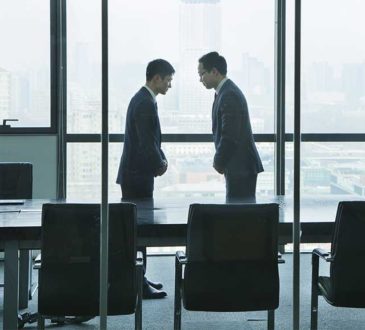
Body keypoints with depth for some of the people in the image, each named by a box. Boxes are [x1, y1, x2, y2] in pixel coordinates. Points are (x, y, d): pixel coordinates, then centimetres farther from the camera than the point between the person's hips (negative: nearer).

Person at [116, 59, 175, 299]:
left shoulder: (143, 99, 15)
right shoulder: (145, 103, -18)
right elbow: (147, 144, -22)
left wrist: (162, 160, 6)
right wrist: (160, 164, -6)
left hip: (135, 174, 10)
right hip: (138, 176, -10)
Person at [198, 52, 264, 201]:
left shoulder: (229, 95, -17)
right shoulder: (224, 92, 14)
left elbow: (230, 137, -20)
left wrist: (218, 162, -8)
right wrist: (219, 161, 11)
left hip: (240, 168, -10)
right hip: (239, 167, 10)